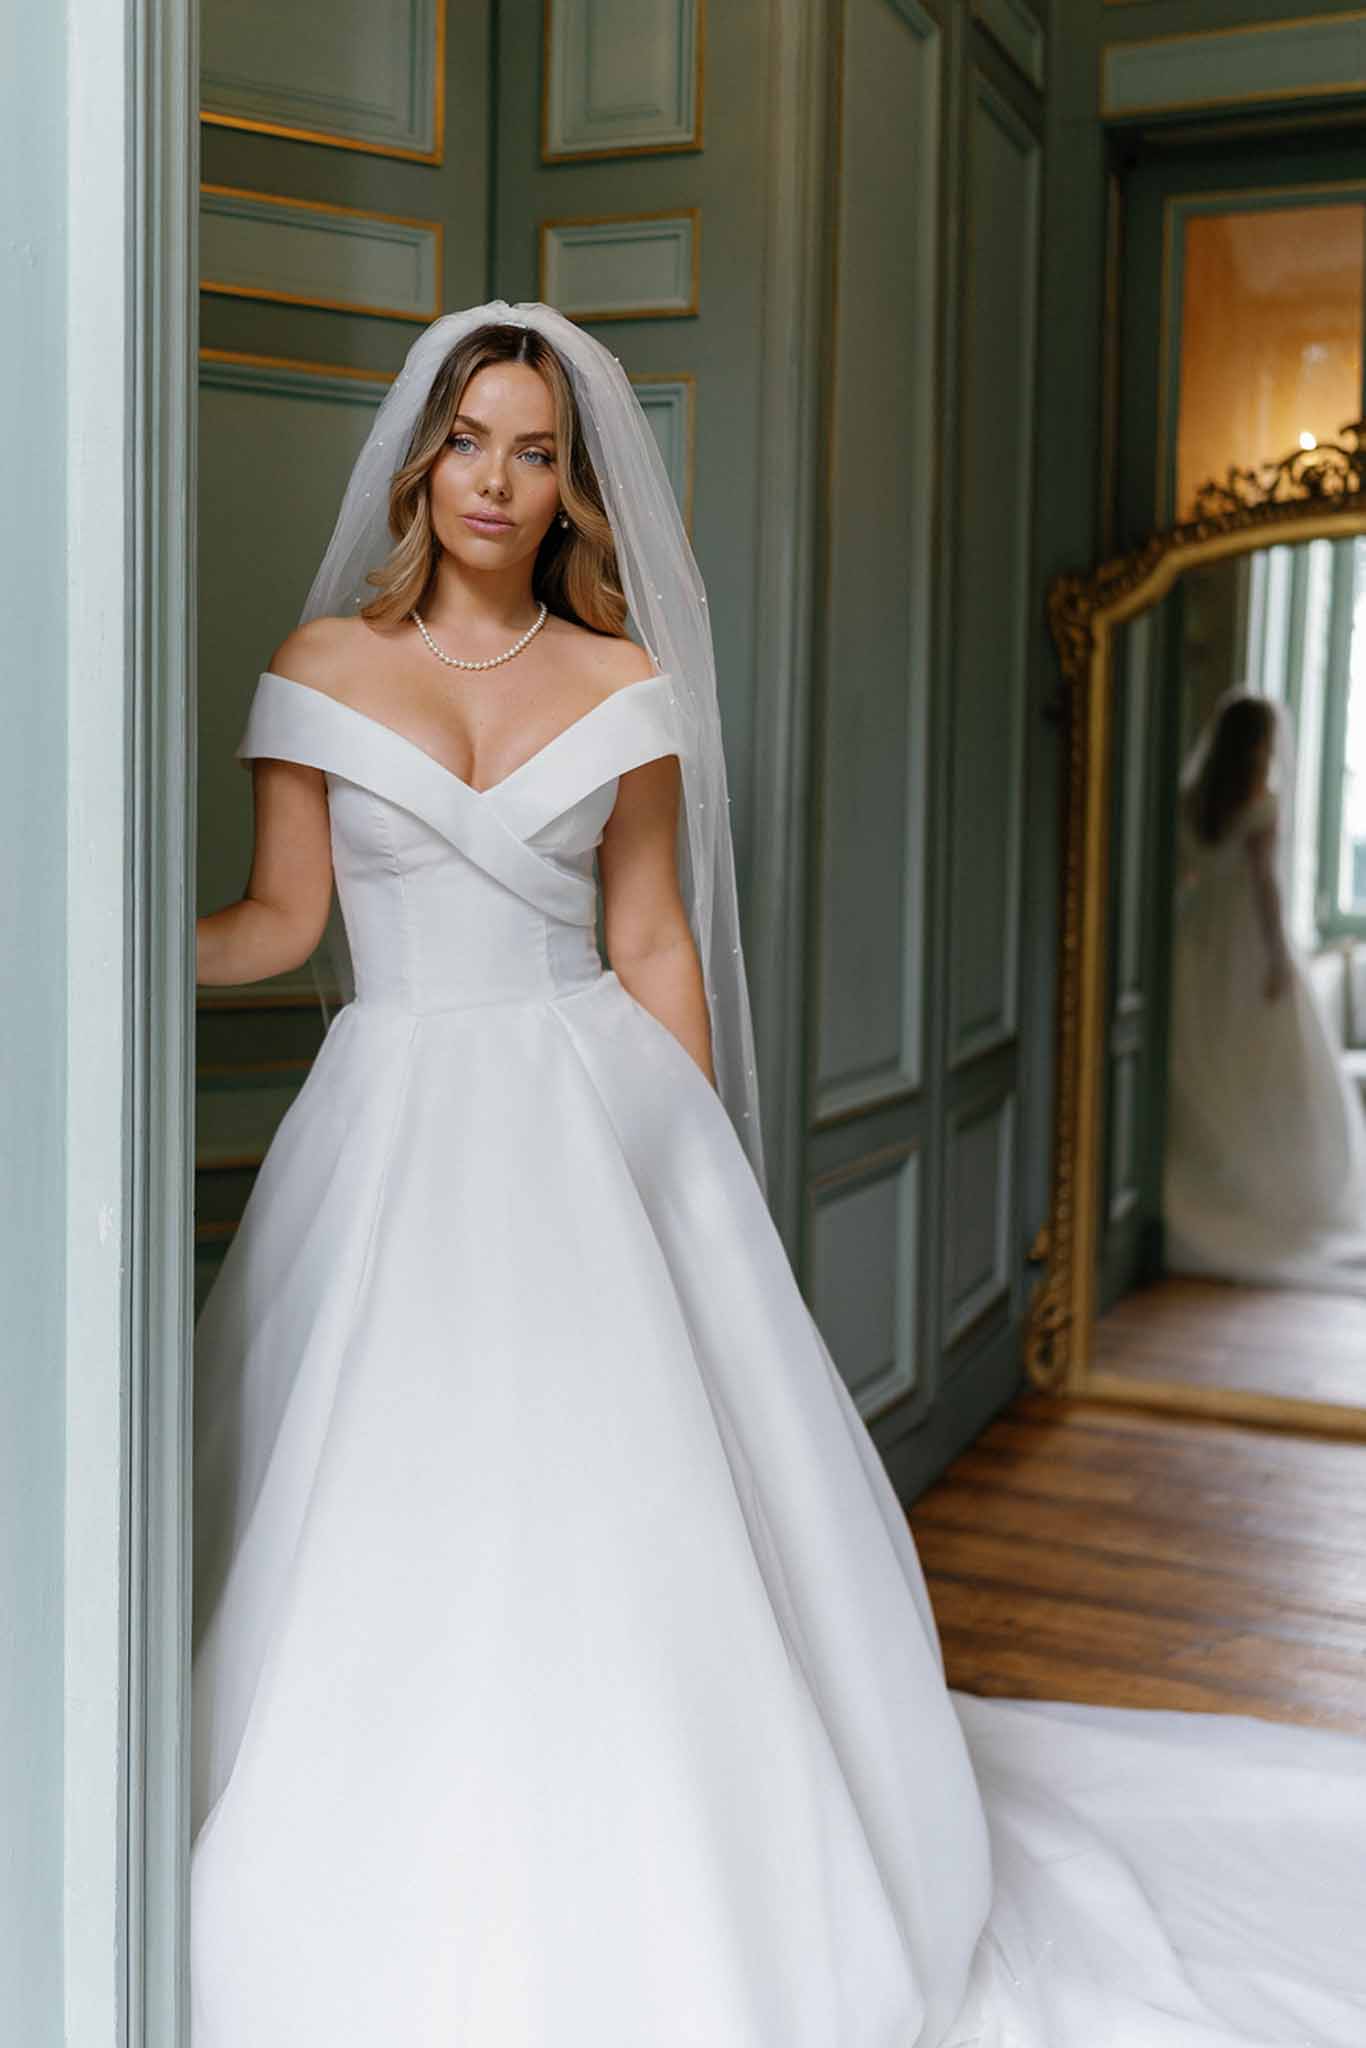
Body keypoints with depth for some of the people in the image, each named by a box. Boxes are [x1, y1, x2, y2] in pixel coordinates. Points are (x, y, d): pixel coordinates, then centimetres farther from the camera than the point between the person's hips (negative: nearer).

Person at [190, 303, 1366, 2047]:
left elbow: (655, 948, 8)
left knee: (634, 1519, -2)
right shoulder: (323, 664, 6)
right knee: (394, 1532, -4)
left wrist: (695, 1173, 5)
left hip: (594, 1118, 1)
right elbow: (279, 918, 4)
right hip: (396, 1124, 0)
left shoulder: (623, 687, 7)